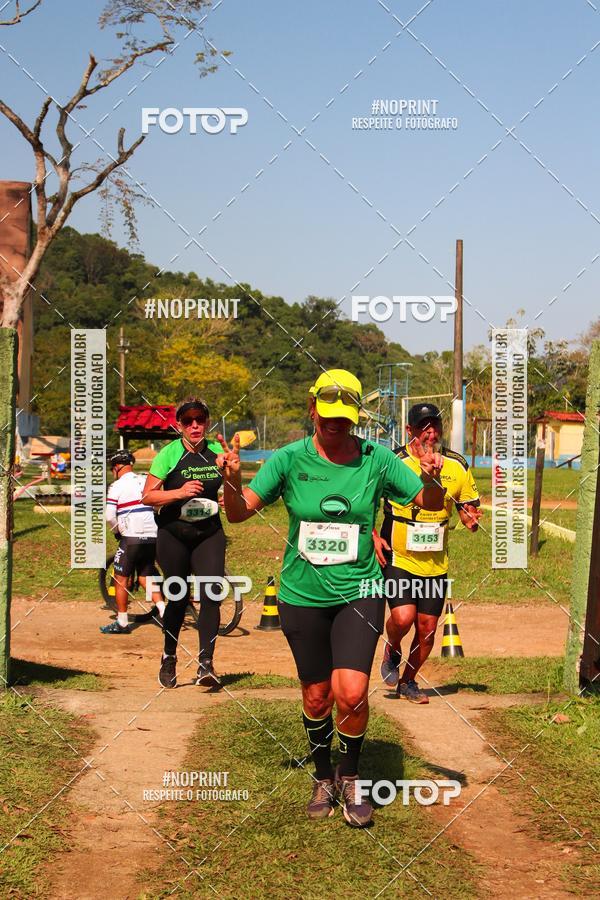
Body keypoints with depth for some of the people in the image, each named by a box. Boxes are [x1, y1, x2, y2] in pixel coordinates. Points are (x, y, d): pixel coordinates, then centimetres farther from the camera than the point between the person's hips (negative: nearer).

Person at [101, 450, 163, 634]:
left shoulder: (117, 486, -6)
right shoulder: (146, 481, 11)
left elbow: (110, 516, -11)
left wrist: (117, 531, 7)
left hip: (131, 538, -6)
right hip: (151, 538, 6)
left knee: (121, 579, 6)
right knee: (146, 578, 16)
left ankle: (122, 622, 8)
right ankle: (164, 612, 3)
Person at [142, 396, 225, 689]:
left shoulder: (217, 453, 4)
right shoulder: (169, 454, -6)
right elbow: (148, 495, -9)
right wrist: (179, 493, -23)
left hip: (209, 534, 2)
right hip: (173, 535, -2)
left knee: (211, 596, -12)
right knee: (178, 598, 6)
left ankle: (205, 664, -10)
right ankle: (169, 659, 27)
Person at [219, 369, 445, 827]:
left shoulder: (376, 459, -6)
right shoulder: (290, 459, -5)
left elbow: (430, 503, -2)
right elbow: (239, 512, -5)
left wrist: (431, 480, -24)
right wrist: (231, 481, -26)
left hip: (359, 592, -1)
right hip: (303, 595, 1)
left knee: (351, 692, -16)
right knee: (316, 696, 10)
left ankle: (350, 778, 10)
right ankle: (324, 778, 36)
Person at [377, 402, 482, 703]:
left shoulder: (457, 466, 1)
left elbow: (468, 507, 9)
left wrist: (471, 518, -15)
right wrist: (373, 536, -12)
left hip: (436, 564, 3)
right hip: (397, 558, -3)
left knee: (427, 628, 6)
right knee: (403, 617, -19)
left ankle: (408, 681, 28)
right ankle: (392, 651, 15)